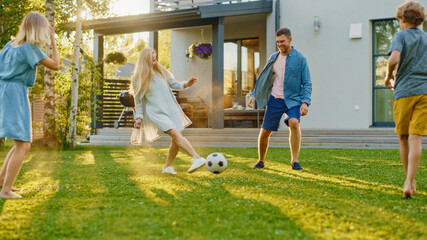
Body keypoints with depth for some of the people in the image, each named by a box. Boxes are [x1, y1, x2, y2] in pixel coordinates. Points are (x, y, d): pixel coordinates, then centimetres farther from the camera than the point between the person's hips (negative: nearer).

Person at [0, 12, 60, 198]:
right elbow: (55, 65, -6)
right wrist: (53, 40, 1)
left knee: (23, 143, 19)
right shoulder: (30, 48, -10)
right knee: (23, 145, -8)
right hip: (16, 94, -9)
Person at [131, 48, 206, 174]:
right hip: (156, 113, -4)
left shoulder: (161, 71, 10)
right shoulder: (138, 80, 1)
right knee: (175, 133, -25)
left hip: (171, 109, 5)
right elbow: (138, 100, 7)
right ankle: (197, 158, -36)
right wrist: (139, 118, -2)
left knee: (176, 140, -5)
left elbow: (174, 84, 16)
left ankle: (167, 166, 14)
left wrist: (186, 84, -4)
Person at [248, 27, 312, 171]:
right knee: (265, 131, 1)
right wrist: (254, 95, 5)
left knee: (294, 123, -29)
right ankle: (261, 161, 24)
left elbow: (307, 83, -4)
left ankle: (294, 161, -22)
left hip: (293, 100, -3)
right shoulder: (274, 58, 7)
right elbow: (263, 79, 17)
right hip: (275, 100, 3)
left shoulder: (300, 58, -4)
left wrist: (305, 102, -16)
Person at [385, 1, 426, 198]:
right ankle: (408, 183, -15)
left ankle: (411, 181, 18)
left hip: (404, 92, -2)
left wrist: (388, 76, 0)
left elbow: (394, 58, -17)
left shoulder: (400, 36, 1)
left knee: (403, 138, 12)